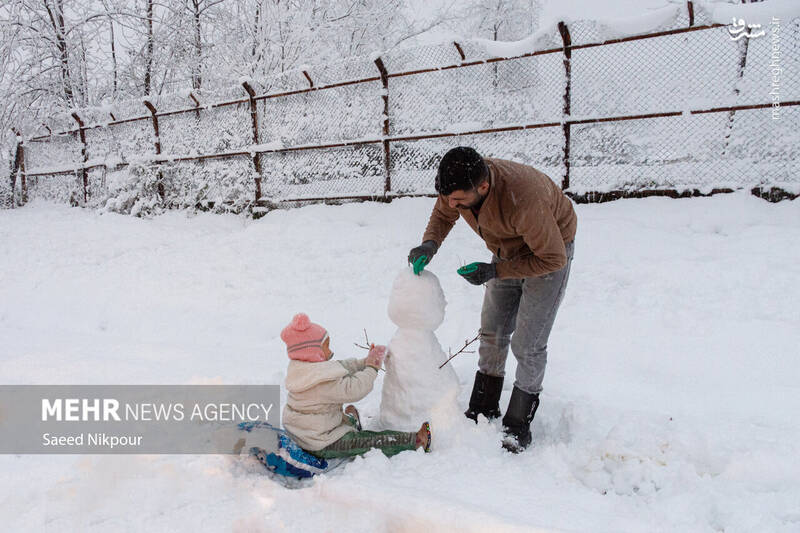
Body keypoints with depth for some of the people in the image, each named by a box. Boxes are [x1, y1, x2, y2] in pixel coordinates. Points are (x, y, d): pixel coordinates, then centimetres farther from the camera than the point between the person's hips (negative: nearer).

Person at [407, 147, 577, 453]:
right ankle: (483, 409, 28)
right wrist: (430, 243, -22)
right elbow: (443, 215, -1)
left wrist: (494, 271, -32)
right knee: (492, 332, 11)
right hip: (508, 252, 6)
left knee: (527, 344, -6)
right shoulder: (458, 185, -24)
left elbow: (552, 258, -30)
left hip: (549, 252, -6)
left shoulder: (523, 200, -44)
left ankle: (518, 424, 12)